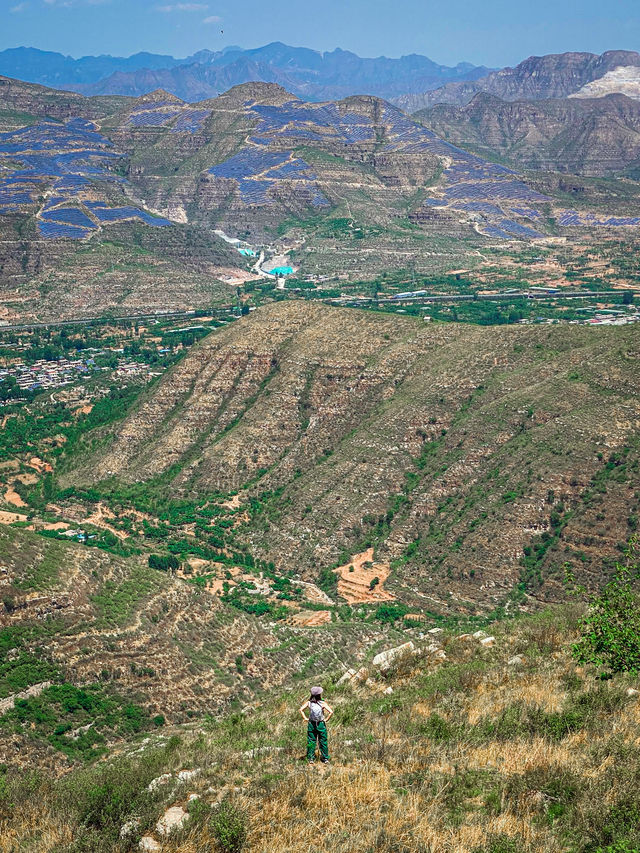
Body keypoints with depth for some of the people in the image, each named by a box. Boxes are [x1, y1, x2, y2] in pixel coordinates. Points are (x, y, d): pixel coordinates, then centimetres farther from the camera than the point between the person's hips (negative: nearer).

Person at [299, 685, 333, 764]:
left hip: (311, 724, 2)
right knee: (323, 742, 9)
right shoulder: (323, 704, -11)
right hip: (321, 724, -2)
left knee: (311, 741, 9)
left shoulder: (309, 703, -5)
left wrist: (305, 718, -3)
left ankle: (311, 758, 11)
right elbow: (331, 712, -17)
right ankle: (325, 758, 13)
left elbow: (301, 709, -11)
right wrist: (326, 719, -5)